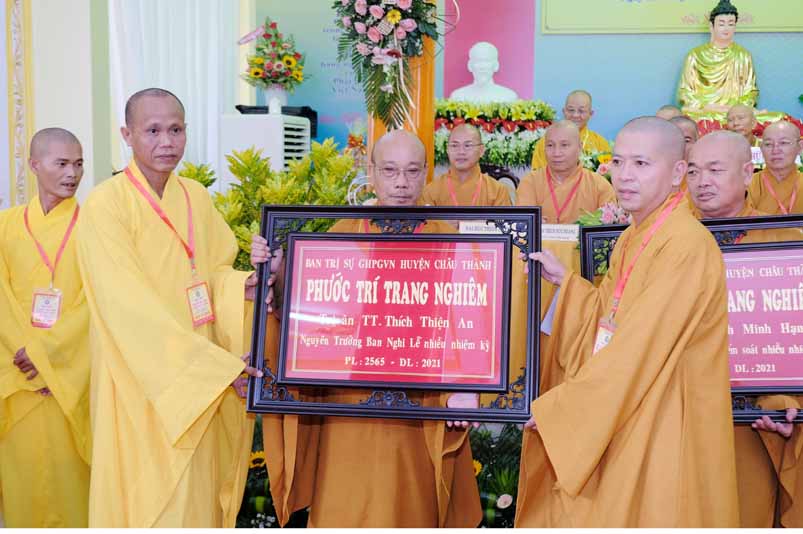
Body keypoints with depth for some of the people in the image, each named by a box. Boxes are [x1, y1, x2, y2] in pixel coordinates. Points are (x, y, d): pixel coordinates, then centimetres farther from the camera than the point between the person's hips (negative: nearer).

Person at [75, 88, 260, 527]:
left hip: (207, 380, 6)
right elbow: (131, 307, -20)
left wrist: (241, 287, -12)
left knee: (202, 494, 12)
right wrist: (214, 363, -25)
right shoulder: (106, 204, -13)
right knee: (156, 503, 2)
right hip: (143, 383, -6)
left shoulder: (197, 197, 7)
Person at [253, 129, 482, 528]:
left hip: (424, 410, 0)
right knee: (347, 511, 7)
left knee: (413, 509, 10)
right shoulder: (343, 234, 3)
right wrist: (276, 274, -14)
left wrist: (465, 387, -17)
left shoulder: (446, 239, 1)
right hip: (350, 406, 1)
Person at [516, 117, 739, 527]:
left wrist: (555, 407, -17)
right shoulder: (633, 237, 9)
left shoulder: (687, 246, -20)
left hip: (661, 428, -8)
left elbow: (639, 347, -23)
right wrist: (563, 280, 3)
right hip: (621, 413, 8)